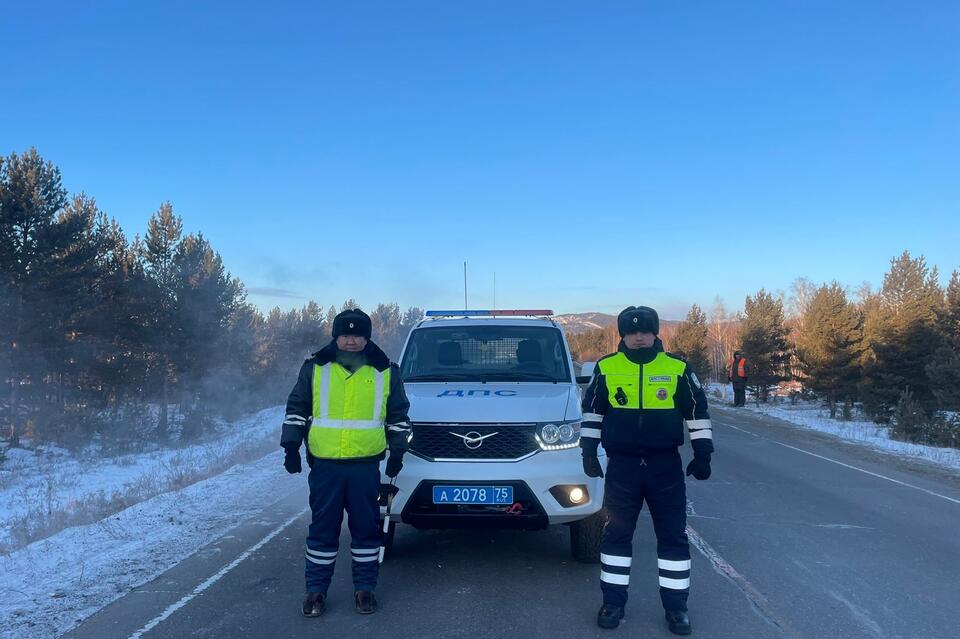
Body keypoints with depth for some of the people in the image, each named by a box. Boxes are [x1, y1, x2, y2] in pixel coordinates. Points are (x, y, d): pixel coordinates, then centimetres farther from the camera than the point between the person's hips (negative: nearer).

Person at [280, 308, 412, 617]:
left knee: (366, 527, 7)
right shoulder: (315, 368, 4)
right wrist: (291, 446, 3)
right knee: (322, 528, 6)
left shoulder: (386, 371, 5)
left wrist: (397, 450, 7)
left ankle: (364, 587, 21)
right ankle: (316, 589, 19)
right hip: (325, 464, 0)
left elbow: (398, 415, 12)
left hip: (366, 465, 0)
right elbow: (296, 409, 9)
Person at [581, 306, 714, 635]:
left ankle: (676, 606, 18)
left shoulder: (678, 369, -1)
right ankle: (613, 602, 20)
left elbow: (697, 411, 6)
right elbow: (592, 410, 8)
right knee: (616, 533, 6)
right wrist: (589, 451, 5)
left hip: (666, 465, 0)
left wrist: (702, 454, 4)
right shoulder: (606, 368, -1)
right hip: (622, 464, 0)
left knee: (673, 535, 6)